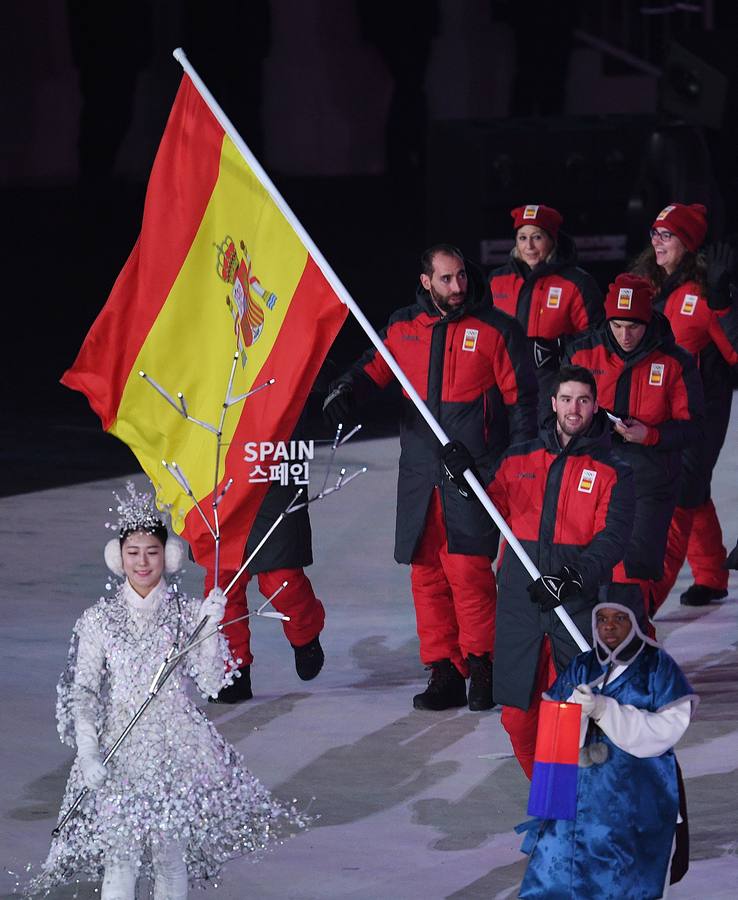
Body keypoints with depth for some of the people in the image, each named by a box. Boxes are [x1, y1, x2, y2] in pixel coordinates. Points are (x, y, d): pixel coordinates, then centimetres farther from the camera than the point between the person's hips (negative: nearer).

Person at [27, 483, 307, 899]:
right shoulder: (98, 619, 0)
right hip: (118, 751, -1)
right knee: (119, 854, -7)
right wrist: (88, 752, -13)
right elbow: (80, 692, -1)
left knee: (172, 856, 4)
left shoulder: (188, 612, 1)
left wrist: (210, 627, -17)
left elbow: (211, 682, -3)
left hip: (177, 749, 1)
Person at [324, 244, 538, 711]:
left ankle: (481, 666, -1)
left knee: (468, 568, -14)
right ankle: (444, 673, 11)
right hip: (421, 475, 4)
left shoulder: (496, 329, 1)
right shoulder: (403, 329, 11)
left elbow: (521, 399, 2)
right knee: (427, 573, 3)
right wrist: (345, 392, -12)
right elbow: (373, 368, 12)